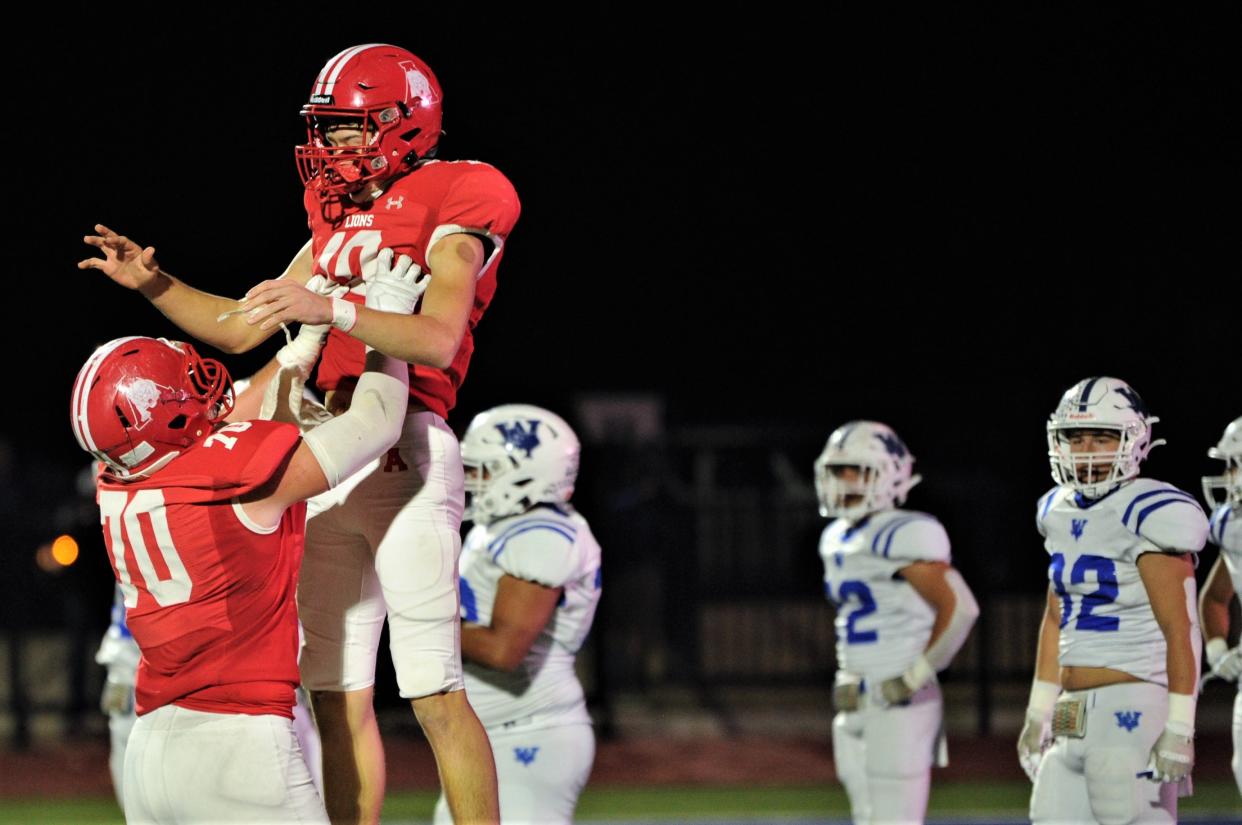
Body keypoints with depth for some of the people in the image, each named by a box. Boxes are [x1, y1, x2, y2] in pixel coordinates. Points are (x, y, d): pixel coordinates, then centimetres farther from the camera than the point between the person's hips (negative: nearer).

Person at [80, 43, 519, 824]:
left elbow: (438, 337, -20)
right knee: (339, 697, 7)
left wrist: (329, 309, -32)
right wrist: (153, 283, 14)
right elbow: (243, 330, 25)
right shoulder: (341, 218, 20)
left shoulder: (455, 204, -4)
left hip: (405, 450, -8)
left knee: (437, 695, -10)